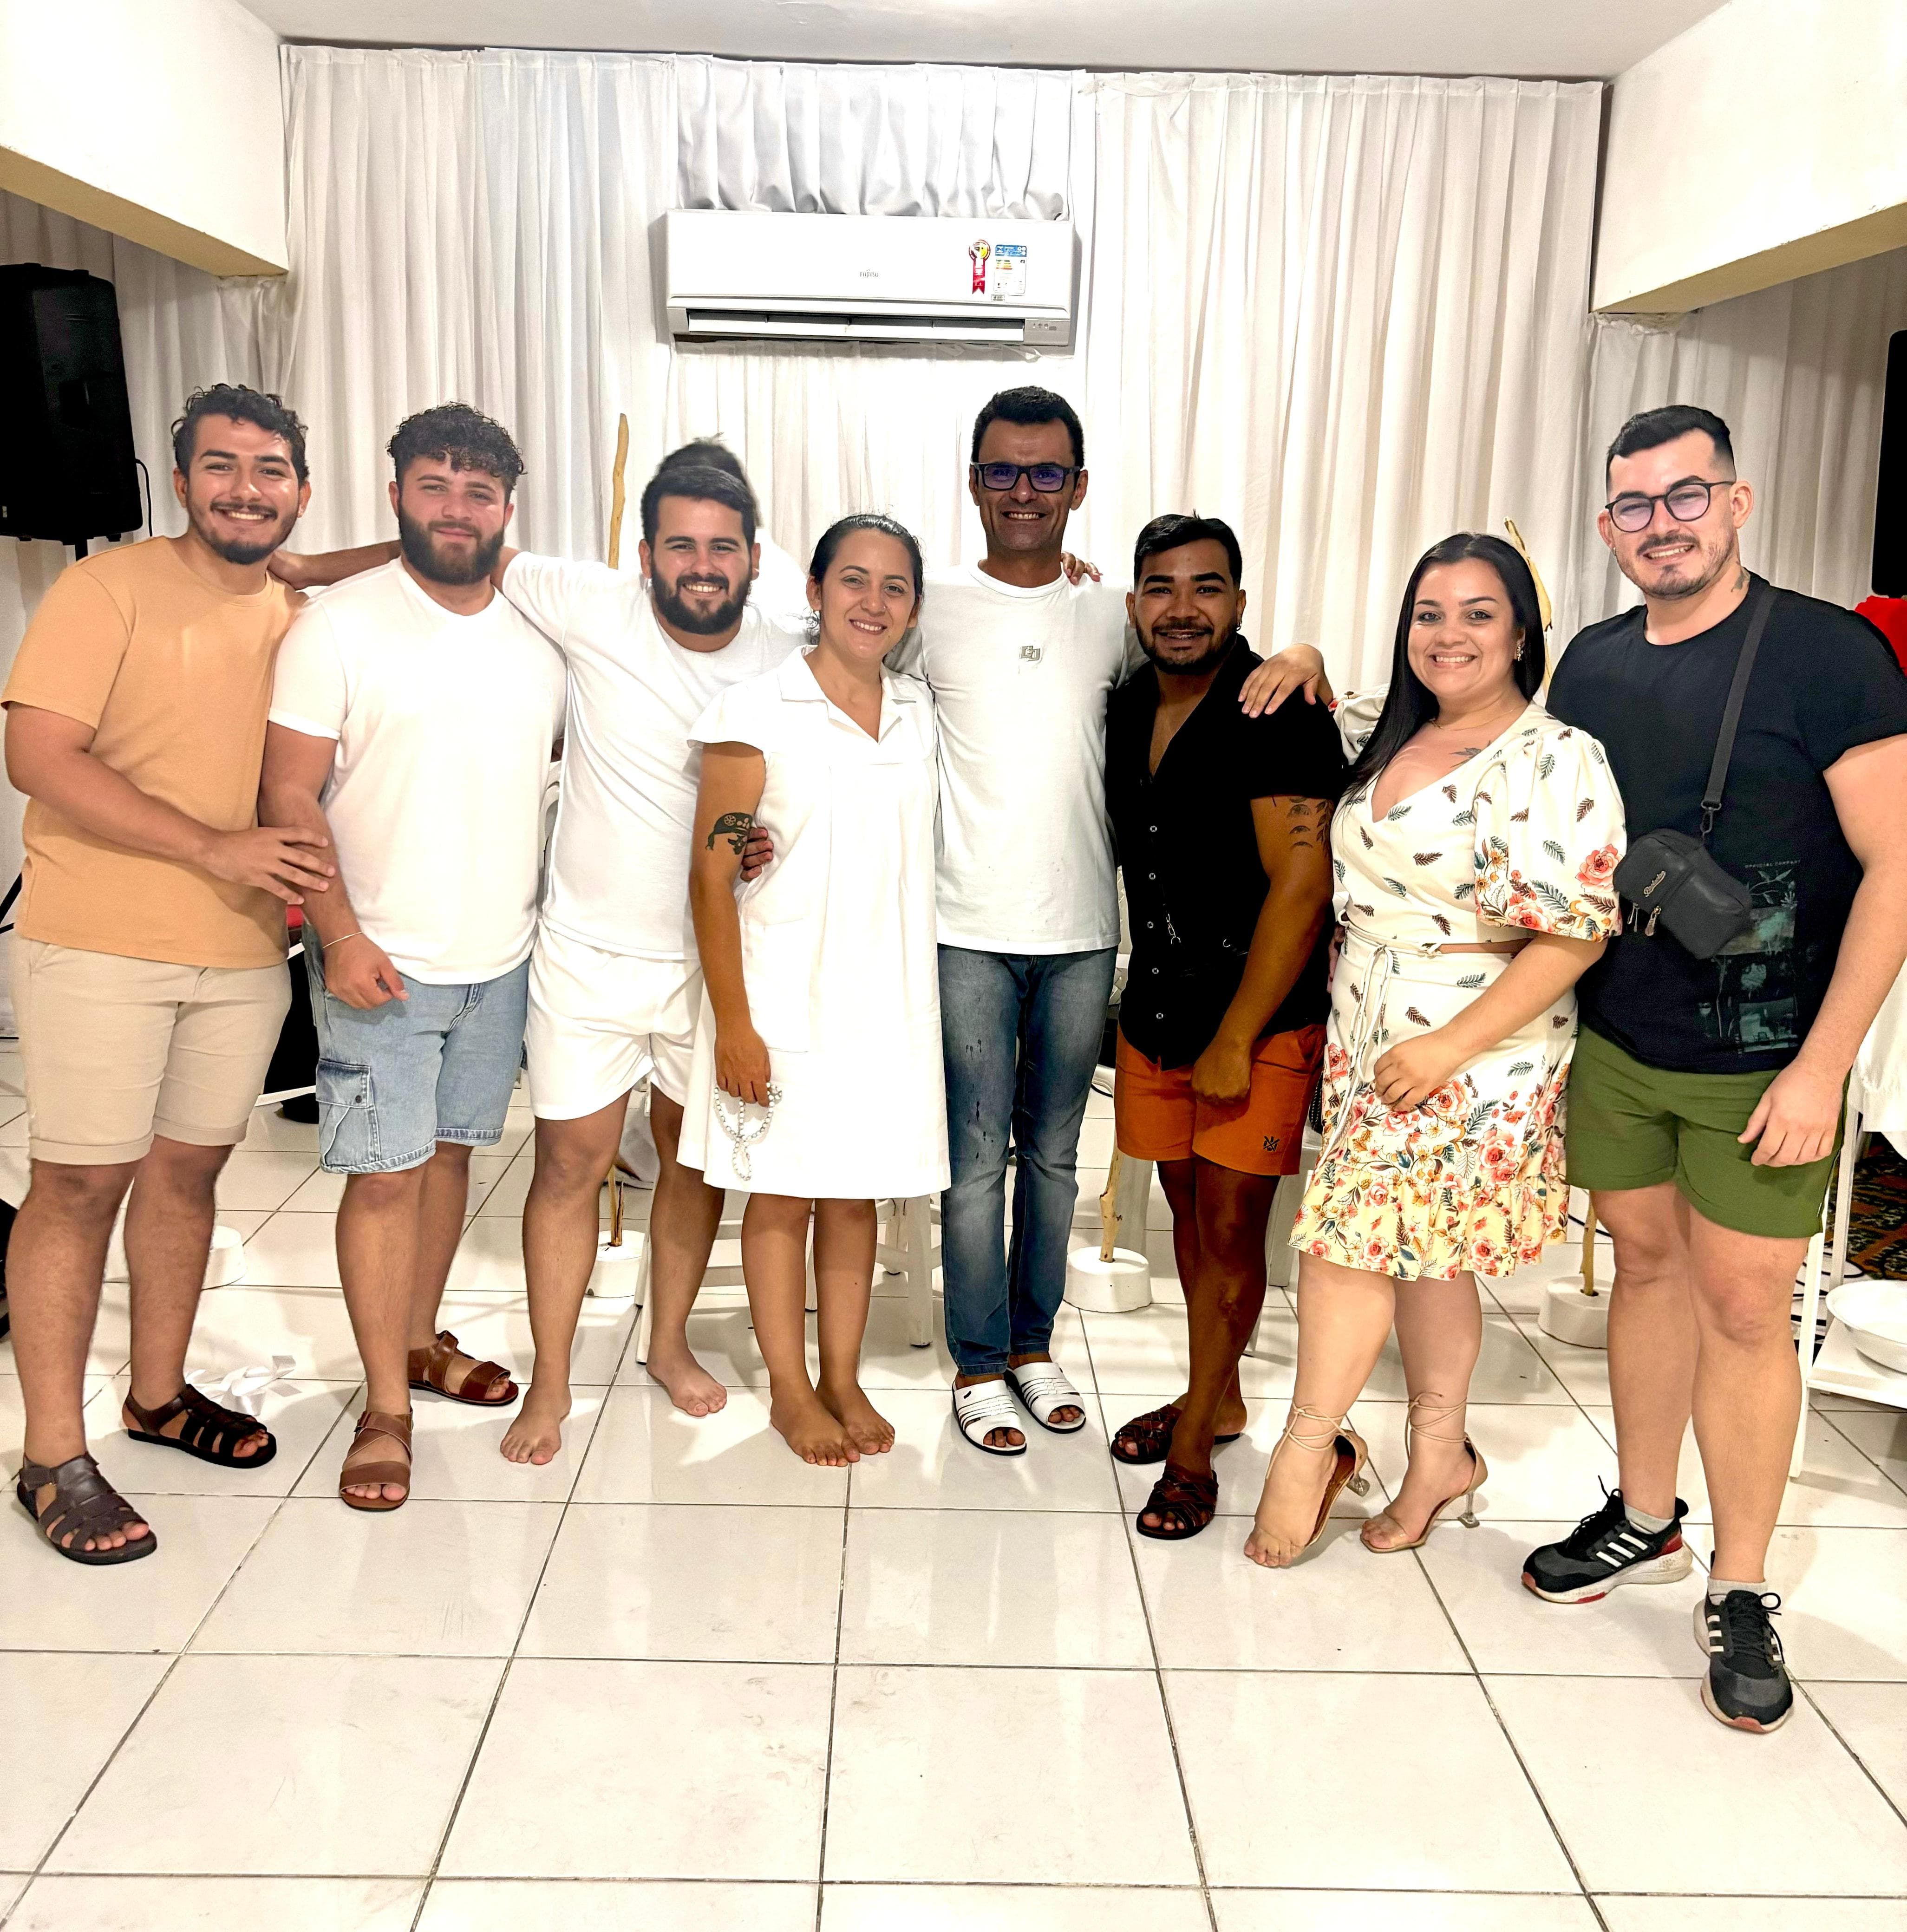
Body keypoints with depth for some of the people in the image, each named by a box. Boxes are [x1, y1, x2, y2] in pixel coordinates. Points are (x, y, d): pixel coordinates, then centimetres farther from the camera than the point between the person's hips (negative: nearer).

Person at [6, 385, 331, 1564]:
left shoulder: (303, 620, 10)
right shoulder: (109, 590, -7)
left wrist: (309, 868, 1)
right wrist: (217, 848, -21)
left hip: (244, 952, 5)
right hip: (98, 945, -5)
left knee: (188, 1169, 15)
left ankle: (160, 1394, 32)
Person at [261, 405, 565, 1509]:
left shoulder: (539, 637, 6)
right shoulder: (341, 625, -7)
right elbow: (292, 794, -9)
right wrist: (341, 935, -17)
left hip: (503, 959, 5)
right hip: (383, 960, -4)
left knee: (451, 1150, 16)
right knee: (386, 1173, -1)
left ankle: (420, 1338, 35)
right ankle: (387, 1407, 12)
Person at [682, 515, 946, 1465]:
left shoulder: (918, 714, 6)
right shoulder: (755, 713, -10)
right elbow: (711, 878, -11)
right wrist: (733, 1024, -13)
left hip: (886, 998, 4)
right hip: (782, 996, -4)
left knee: (856, 1193, 14)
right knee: (783, 1193, 8)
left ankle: (844, 1379, 29)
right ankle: (790, 1390, 25)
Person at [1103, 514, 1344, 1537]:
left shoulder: (1280, 714, -17)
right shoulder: (1126, 710, 5)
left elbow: (1301, 884, -21)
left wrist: (1236, 1041, -20)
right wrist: (1145, 1003, 10)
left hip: (1261, 1022, -6)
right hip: (1153, 1009, 7)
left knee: (1230, 1228, -1)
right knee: (1189, 1209, 16)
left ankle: (1193, 1444, 15)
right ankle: (1217, 1397, 36)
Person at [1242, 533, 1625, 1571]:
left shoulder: (1556, 761, -14)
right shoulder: (1393, 744, 9)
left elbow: (1578, 933, -20)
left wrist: (1450, 1047, -22)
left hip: (1470, 1055, -7)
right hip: (1367, 1038, 7)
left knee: (1349, 1236, -5)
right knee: (1421, 1249, 14)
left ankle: (1310, 1447, 14)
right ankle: (1440, 1458, 29)